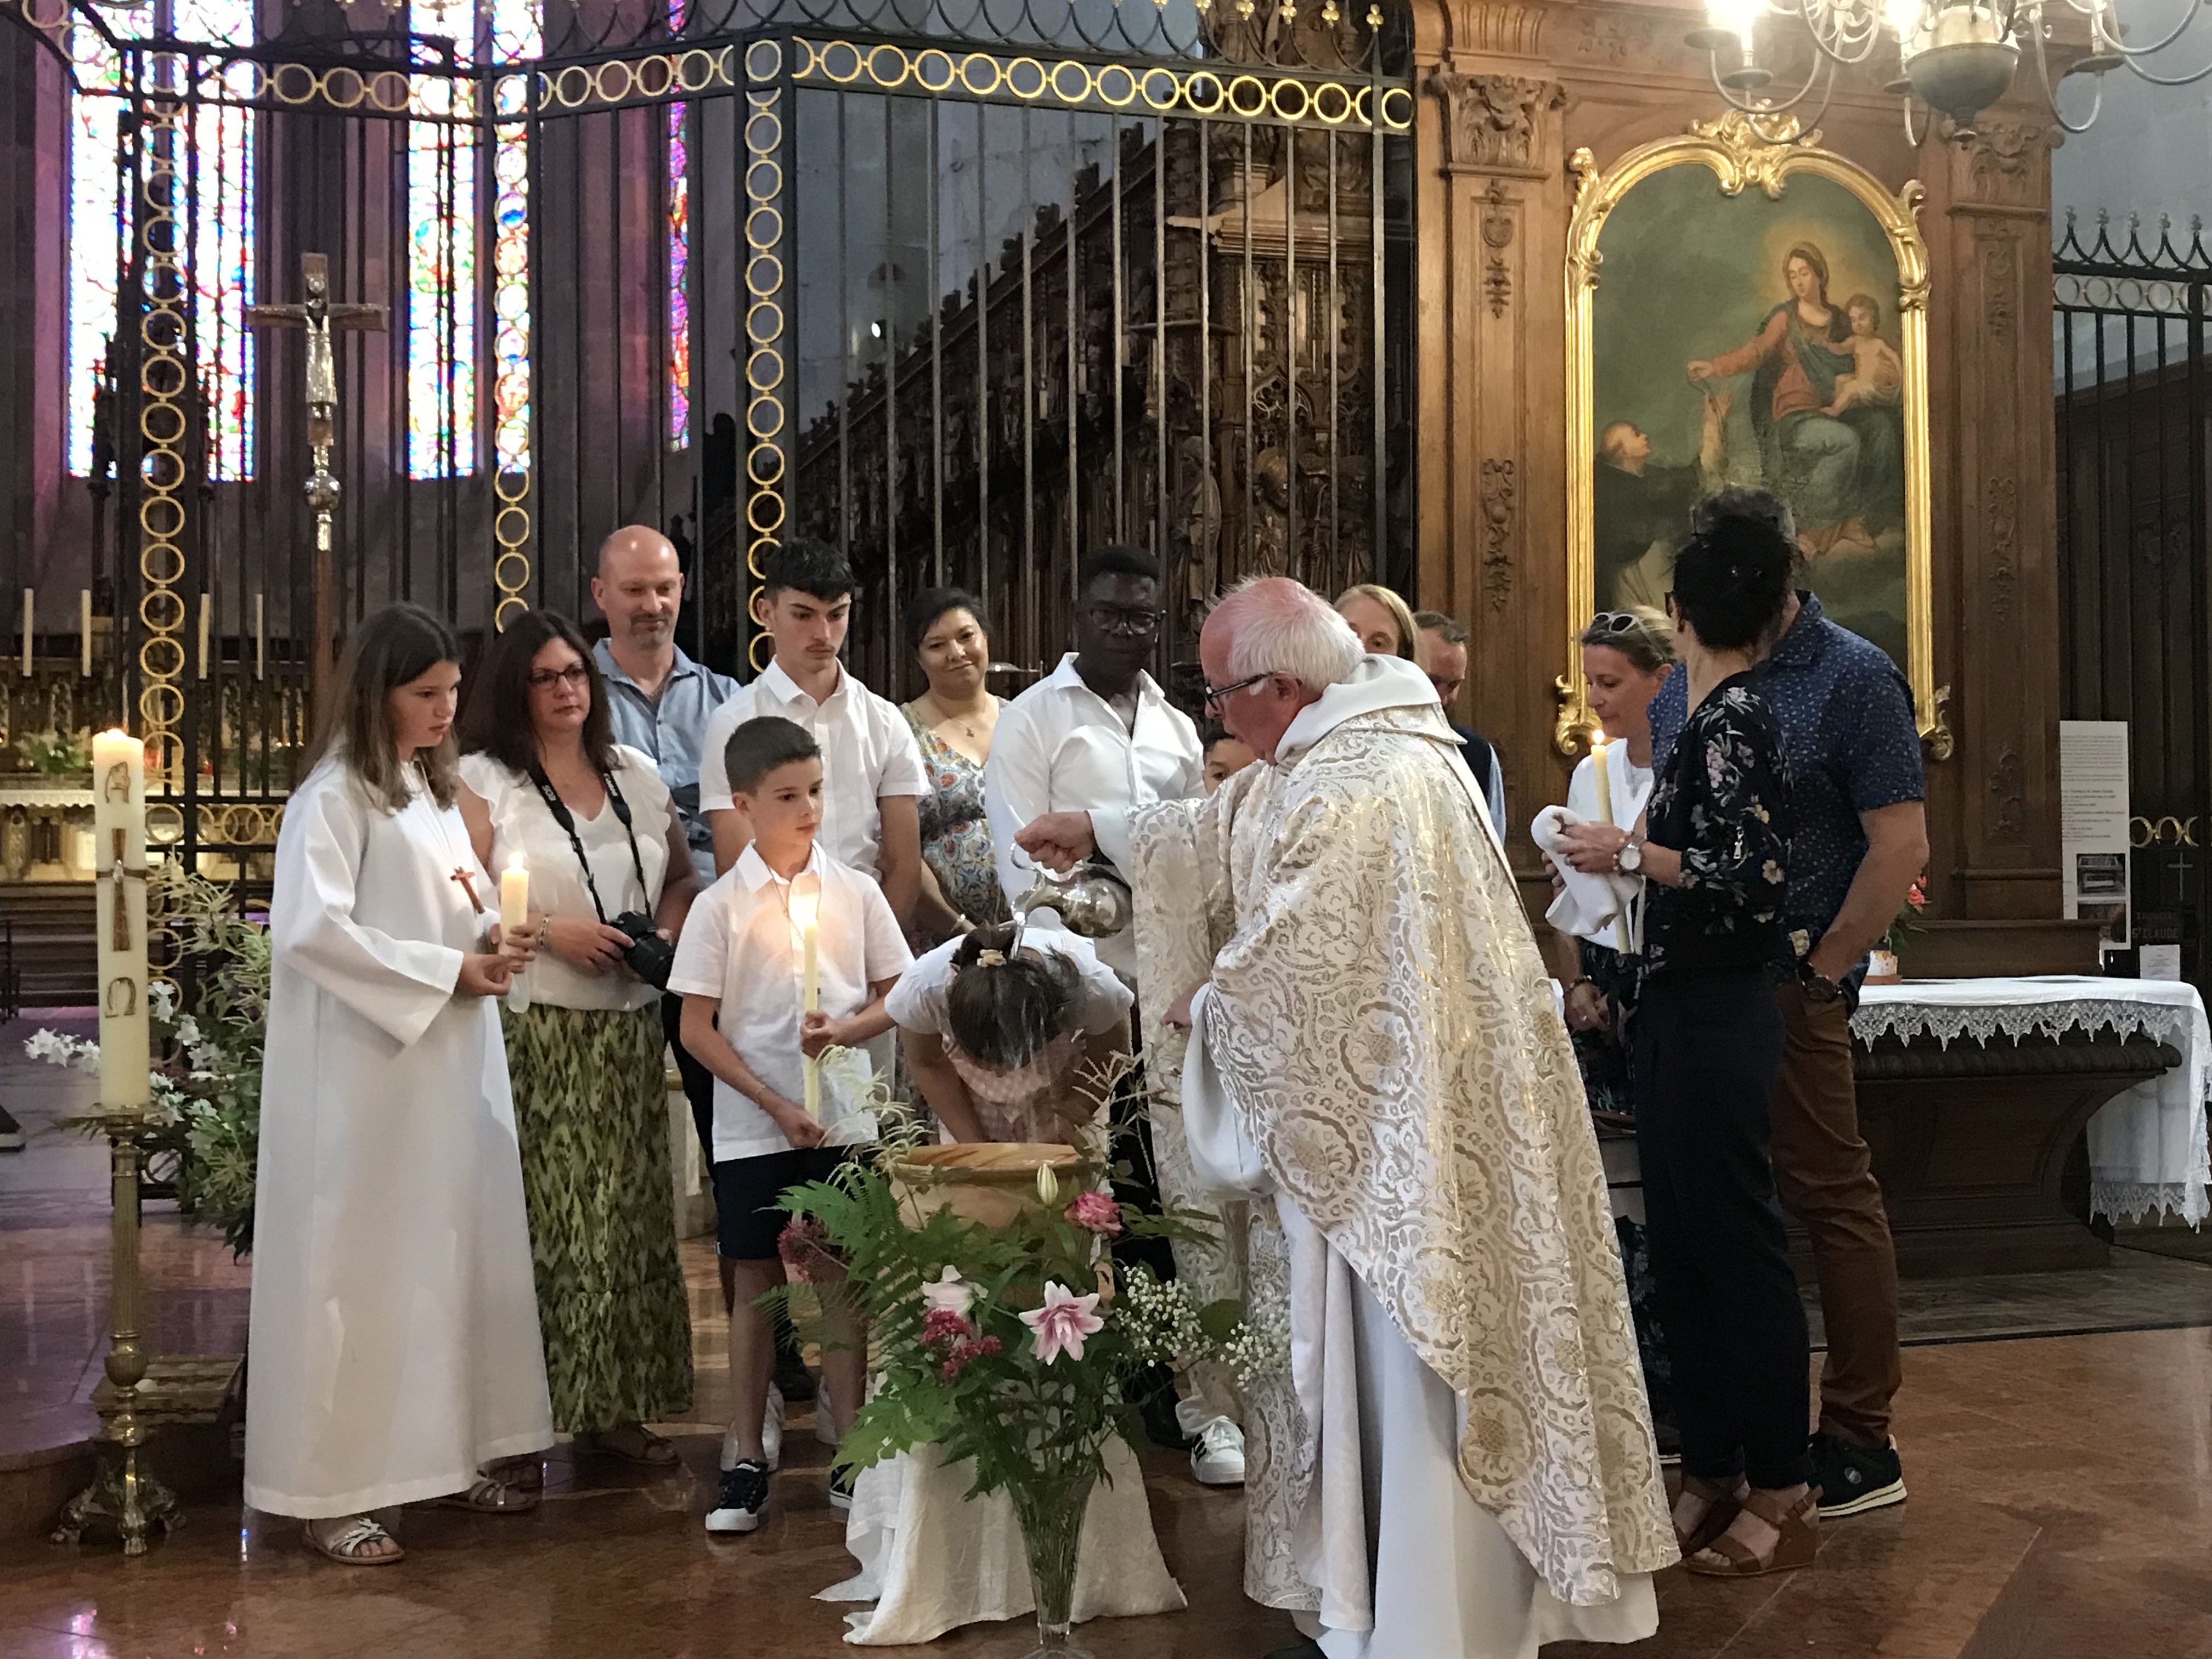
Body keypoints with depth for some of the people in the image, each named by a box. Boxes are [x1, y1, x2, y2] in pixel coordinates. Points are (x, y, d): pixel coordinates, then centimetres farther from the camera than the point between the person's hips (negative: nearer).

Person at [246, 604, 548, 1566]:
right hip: (367, 1065, -8)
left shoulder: (432, 789, 16)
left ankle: (454, 1451, 20)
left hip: (452, 1056, 8)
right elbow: (311, 929, -19)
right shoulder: (335, 796, -9)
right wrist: (448, 970, -17)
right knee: (360, 1263, -3)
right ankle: (332, 1493, 4)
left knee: (458, 1249, 9)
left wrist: (490, 941, 2)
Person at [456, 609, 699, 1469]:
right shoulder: (482, 782, 0)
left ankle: (614, 1404, 15)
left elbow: (681, 877, 22)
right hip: (530, 1033, -5)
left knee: (627, 1213, 5)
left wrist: (665, 936, 3)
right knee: (538, 1218, -7)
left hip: (625, 1033, 5)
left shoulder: (637, 775, 15)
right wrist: (553, 932, -14)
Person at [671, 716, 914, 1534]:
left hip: (845, 1120, 2)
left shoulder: (856, 891, 3)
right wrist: (777, 1104, -10)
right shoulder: (720, 906, -3)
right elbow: (698, 1028, -3)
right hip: (753, 1127, -1)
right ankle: (747, 1461, 15)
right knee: (756, 1286, 5)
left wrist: (847, 1027, -13)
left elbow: (898, 997, 8)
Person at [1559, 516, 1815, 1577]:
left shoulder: (1729, 722, -15)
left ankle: (1783, 1495, 11)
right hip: (1684, 1011, 10)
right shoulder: (1720, 716, 11)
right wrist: (1633, 856, 20)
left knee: (1740, 1247, -1)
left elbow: (1756, 878, -22)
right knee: (1683, 1242, 14)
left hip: (1718, 1019, -10)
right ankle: (1713, 1475, 24)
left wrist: (1630, 851, -15)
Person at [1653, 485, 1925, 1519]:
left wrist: (1822, 969, -13)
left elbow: (1901, 847, -11)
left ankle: (1860, 1443, 6)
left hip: (1791, 982, -7)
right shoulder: (1687, 682, 15)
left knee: (1829, 1194, -3)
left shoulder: (1853, 679, -6)